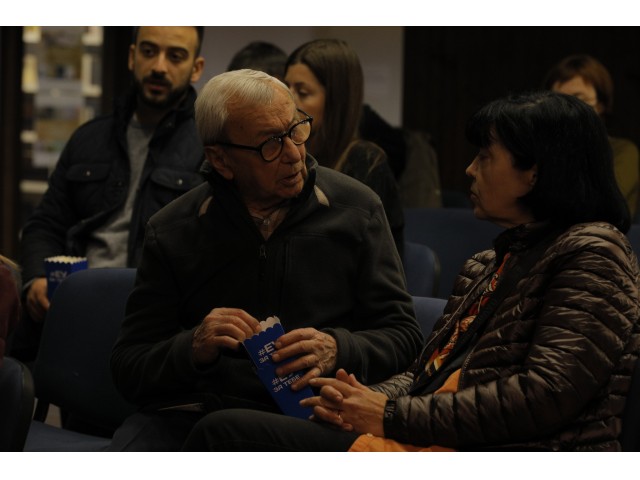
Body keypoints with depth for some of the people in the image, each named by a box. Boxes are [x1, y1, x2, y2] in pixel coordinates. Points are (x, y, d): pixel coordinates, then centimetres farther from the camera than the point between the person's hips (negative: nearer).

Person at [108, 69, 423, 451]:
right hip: (194, 411, 1)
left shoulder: (356, 211, 6)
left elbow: (403, 335, 7)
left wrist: (336, 350, -14)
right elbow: (128, 369, 5)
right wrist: (193, 348, -16)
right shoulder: (172, 231, 6)